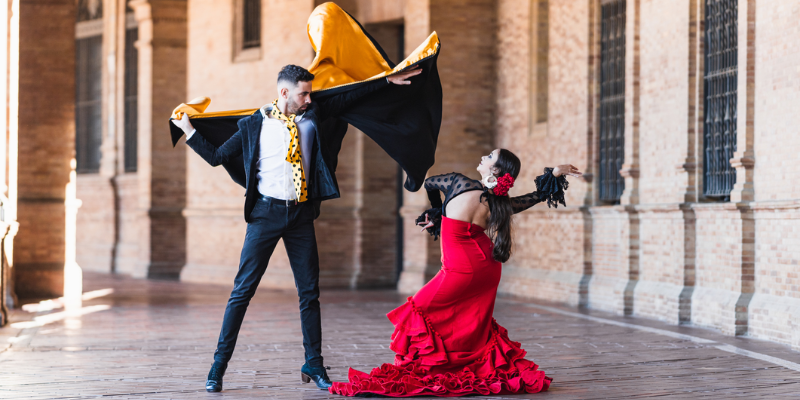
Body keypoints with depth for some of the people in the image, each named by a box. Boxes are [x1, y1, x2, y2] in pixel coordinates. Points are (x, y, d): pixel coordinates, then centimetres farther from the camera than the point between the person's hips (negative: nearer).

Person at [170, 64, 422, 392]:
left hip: (301, 215, 4)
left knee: (309, 292, 7)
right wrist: (188, 131, 0)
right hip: (266, 213, -3)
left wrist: (388, 80, 18)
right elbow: (216, 156, 5)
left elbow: (350, 97, 17)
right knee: (243, 290, -4)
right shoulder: (254, 126, -1)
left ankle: (313, 365, 18)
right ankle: (219, 365, 2)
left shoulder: (311, 116, 8)